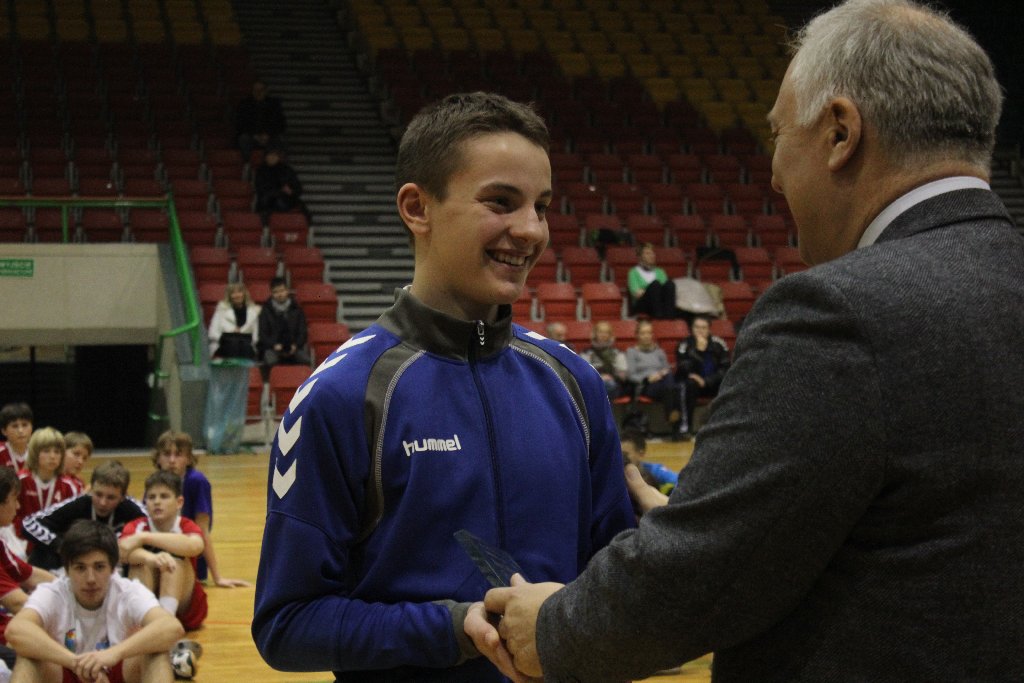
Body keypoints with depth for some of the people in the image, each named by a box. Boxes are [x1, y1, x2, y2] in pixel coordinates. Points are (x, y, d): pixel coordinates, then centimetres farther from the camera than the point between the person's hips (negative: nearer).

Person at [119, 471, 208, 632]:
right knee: (142, 555, -23)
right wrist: (150, 557, -53)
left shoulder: (186, 527, -7)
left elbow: (195, 546, -34)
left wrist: (143, 537, -37)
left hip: (184, 609, 0)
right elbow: (122, 552, -30)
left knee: (174, 553, -21)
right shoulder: (137, 526, -6)